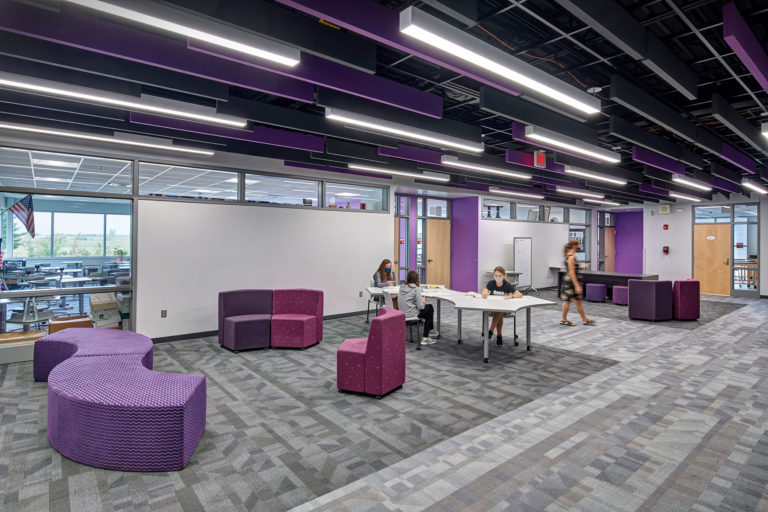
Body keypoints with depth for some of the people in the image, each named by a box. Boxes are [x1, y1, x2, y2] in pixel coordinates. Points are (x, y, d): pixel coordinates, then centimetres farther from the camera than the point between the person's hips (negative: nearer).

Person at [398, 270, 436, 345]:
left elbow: (399, 300, 14)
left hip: (402, 312, 7)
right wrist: (423, 301, 6)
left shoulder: (402, 287, 4)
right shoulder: (416, 288, -16)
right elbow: (420, 306, -17)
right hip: (411, 313, -7)